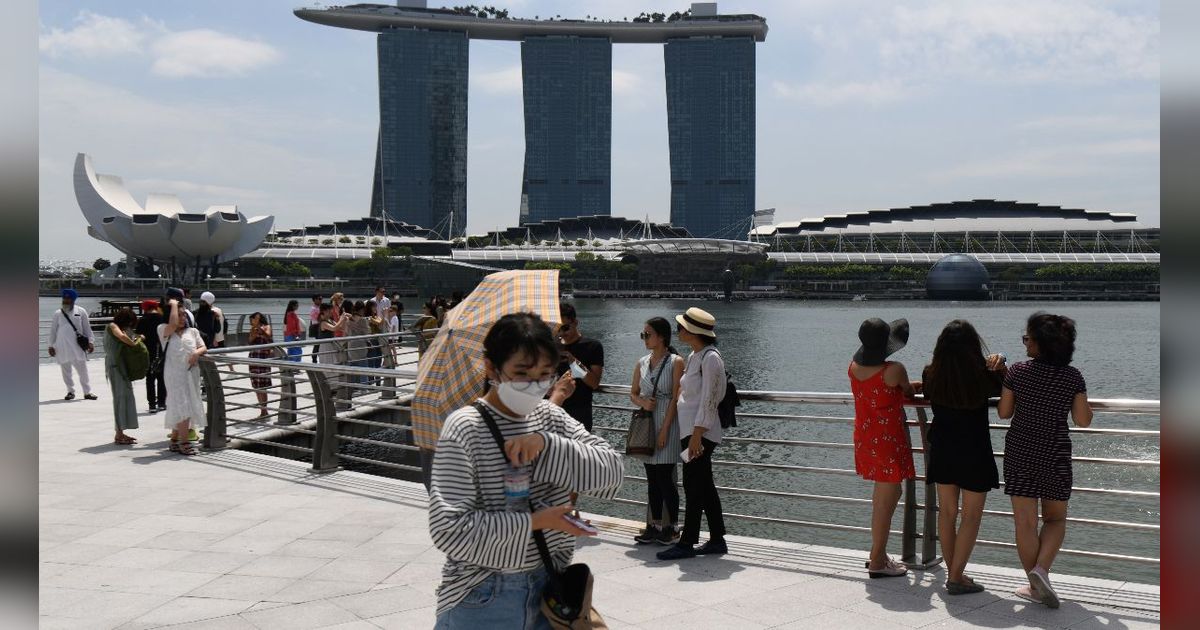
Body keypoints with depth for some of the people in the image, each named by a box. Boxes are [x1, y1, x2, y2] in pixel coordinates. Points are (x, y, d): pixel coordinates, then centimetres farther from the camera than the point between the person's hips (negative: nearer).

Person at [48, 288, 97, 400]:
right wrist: (51, 346, 6)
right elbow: (53, 331, 9)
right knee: (66, 371, 7)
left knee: (82, 370, -1)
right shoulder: (57, 314, 7)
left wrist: (90, 342, 0)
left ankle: (87, 392, 7)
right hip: (62, 348, 1)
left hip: (77, 346, -1)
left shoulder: (81, 312, 4)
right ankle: (70, 391, 19)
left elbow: (87, 328, 6)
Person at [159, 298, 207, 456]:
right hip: (175, 374, -5)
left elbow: (204, 347, 8)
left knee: (177, 408, 12)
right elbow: (173, 324, -22)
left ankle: (175, 440, 20)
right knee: (182, 407, -11)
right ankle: (184, 443, -9)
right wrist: (173, 304, -8)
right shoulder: (164, 330, 0)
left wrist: (197, 352, -15)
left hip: (191, 373, 5)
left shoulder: (192, 331, 14)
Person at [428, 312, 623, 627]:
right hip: (482, 600, -5)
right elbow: (448, 528, -21)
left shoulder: (551, 417, 1)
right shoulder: (465, 428, -15)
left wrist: (546, 442, -21)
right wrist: (534, 521, -18)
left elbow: (612, 471, -8)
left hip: (548, 586, 5)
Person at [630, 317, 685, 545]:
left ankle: (673, 527, 5)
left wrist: (665, 429, -15)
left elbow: (676, 398, -11)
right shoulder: (642, 363, 10)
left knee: (664, 478, -5)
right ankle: (655, 526, 16)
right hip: (647, 423, 6)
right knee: (652, 479, 9)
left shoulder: (676, 362, -7)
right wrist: (643, 402, -8)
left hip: (667, 423, -6)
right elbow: (633, 393, 15)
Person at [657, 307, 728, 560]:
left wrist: (696, 435, -21)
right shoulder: (693, 357, 15)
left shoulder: (710, 358, -14)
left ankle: (687, 542, 0)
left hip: (701, 431, -9)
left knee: (694, 486, -5)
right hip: (691, 430, 9)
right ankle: (717, 540, 17)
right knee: (704, 487, 11)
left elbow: (708, 401, -19)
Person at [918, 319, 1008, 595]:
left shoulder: (931, 375, -9)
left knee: (947, 512, 14)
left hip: (942, 452, 4)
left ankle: (953, 572, 22)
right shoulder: (982, 376, -18)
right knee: (972, 515, 6)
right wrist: (1001, 364, -5)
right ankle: (956, 577, 5)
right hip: (974, 453, -4)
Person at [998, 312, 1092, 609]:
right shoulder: (1073, 376, -7)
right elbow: (1083, 420, -3)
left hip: (1020, 452, -1)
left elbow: (1003, 412, 0)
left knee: (1025, 520, 6)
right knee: (1056, 517, 17)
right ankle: (1041, 568, -5)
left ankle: (1035, 585, 12)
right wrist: (1083, 404, 17)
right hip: (1056, 455, 1)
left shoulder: (1018, 372, -8)